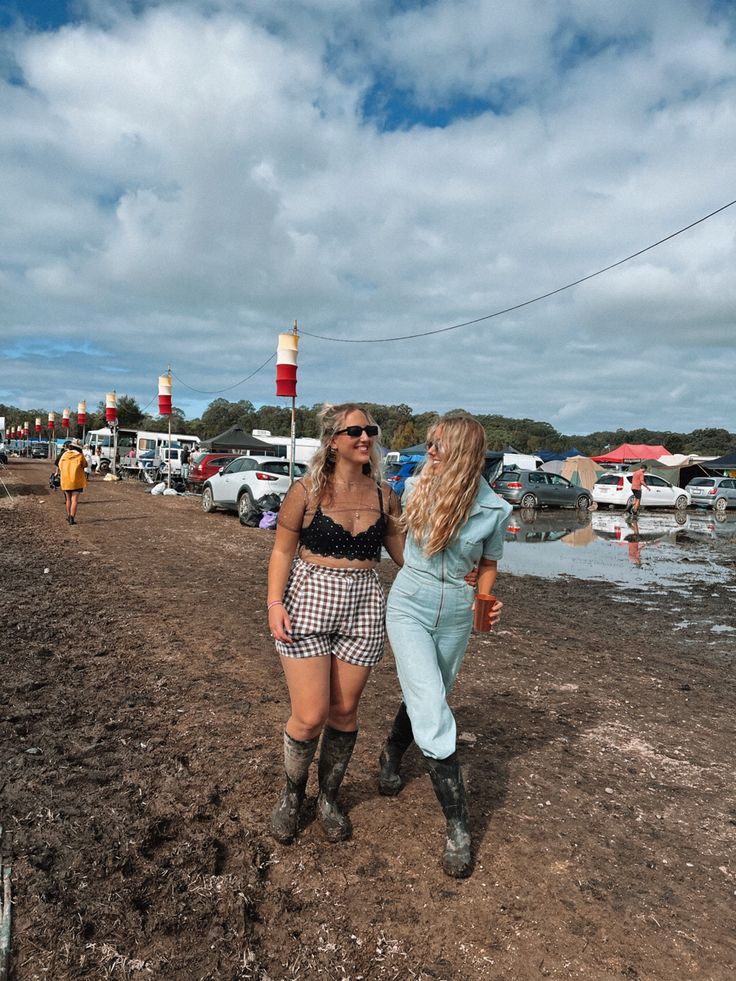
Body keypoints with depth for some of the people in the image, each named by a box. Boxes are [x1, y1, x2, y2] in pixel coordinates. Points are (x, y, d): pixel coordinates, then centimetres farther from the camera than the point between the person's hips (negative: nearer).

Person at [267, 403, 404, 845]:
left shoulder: (384, 495, 3)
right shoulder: (307, 491, -7)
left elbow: (404, 552, 10)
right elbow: (282, 550, -2)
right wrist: (275, 602, -12)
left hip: (363, 610, 3)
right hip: (308, 602, -3)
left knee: (345, 711, 11)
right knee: (310, 716, -2)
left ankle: (329, 798, 36)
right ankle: (292, 795, 28)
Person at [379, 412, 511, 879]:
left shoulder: (493, 509, -10)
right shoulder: (418, 487, -8)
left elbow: (489, 565, 6)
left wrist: (488, 602, -7)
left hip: (455, 616, 2)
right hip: (409, 608, -1)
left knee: (424, 700, 20)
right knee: (434, 716, -11)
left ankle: (391, 758, 51)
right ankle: (459, 827, 2)